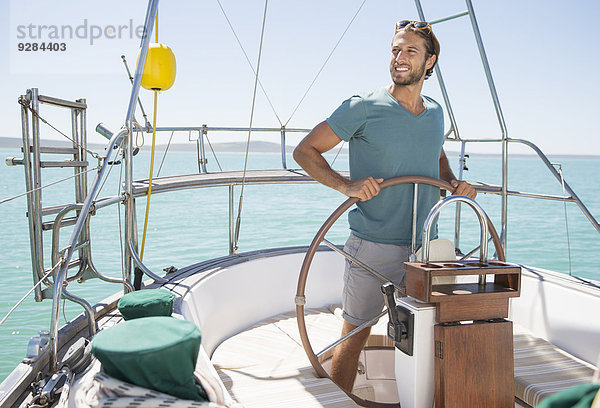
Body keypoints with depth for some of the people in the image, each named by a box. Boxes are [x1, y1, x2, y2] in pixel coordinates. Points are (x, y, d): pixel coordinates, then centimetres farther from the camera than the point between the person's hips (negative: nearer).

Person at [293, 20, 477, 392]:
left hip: (424, 247, 5)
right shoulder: (363, 108, -6)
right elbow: (305, 151, -3)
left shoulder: (435, 112, 11)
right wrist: (346, 185, -18)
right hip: (373, 246, -5)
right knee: (355, 335, 3)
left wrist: (454, 182, 9)